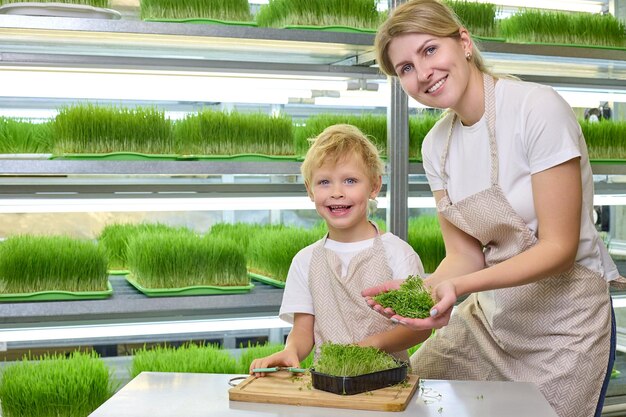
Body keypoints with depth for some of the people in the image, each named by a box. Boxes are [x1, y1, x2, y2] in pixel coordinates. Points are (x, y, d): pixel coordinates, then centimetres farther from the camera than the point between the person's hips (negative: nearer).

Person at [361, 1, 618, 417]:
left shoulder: (538, 107, -19)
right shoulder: (437, 144, 1)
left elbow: (560, 248, -20)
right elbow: (464, 255, -1)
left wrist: (459, 286, -32)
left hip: (565, 324, -6)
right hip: (489, 316, 6)